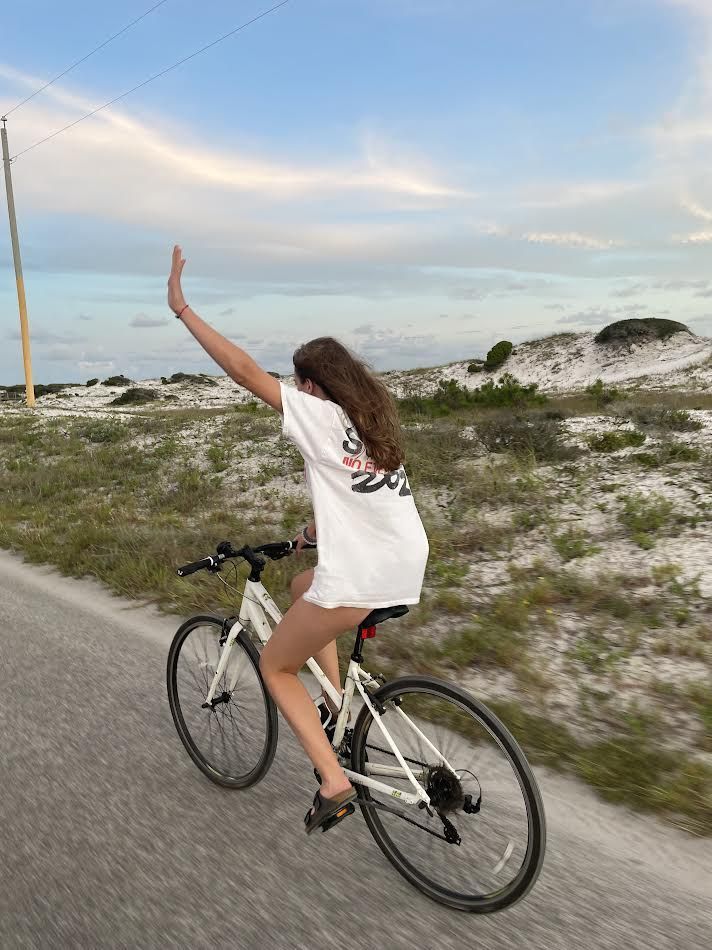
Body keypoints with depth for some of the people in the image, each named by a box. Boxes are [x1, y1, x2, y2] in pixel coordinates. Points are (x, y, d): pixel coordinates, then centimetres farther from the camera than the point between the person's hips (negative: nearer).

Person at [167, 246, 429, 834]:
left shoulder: (318, 414, -5)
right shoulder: (374, 417, 17)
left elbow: (244, 369, -9)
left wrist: (181, 306, -4)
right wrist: (315, 530, 38)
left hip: (359, 577, -8)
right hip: (409, 567, 8)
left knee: (275, 665, 14)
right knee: (304, 586, 35)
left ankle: (334, 782, 7)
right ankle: (339, 713, 34)